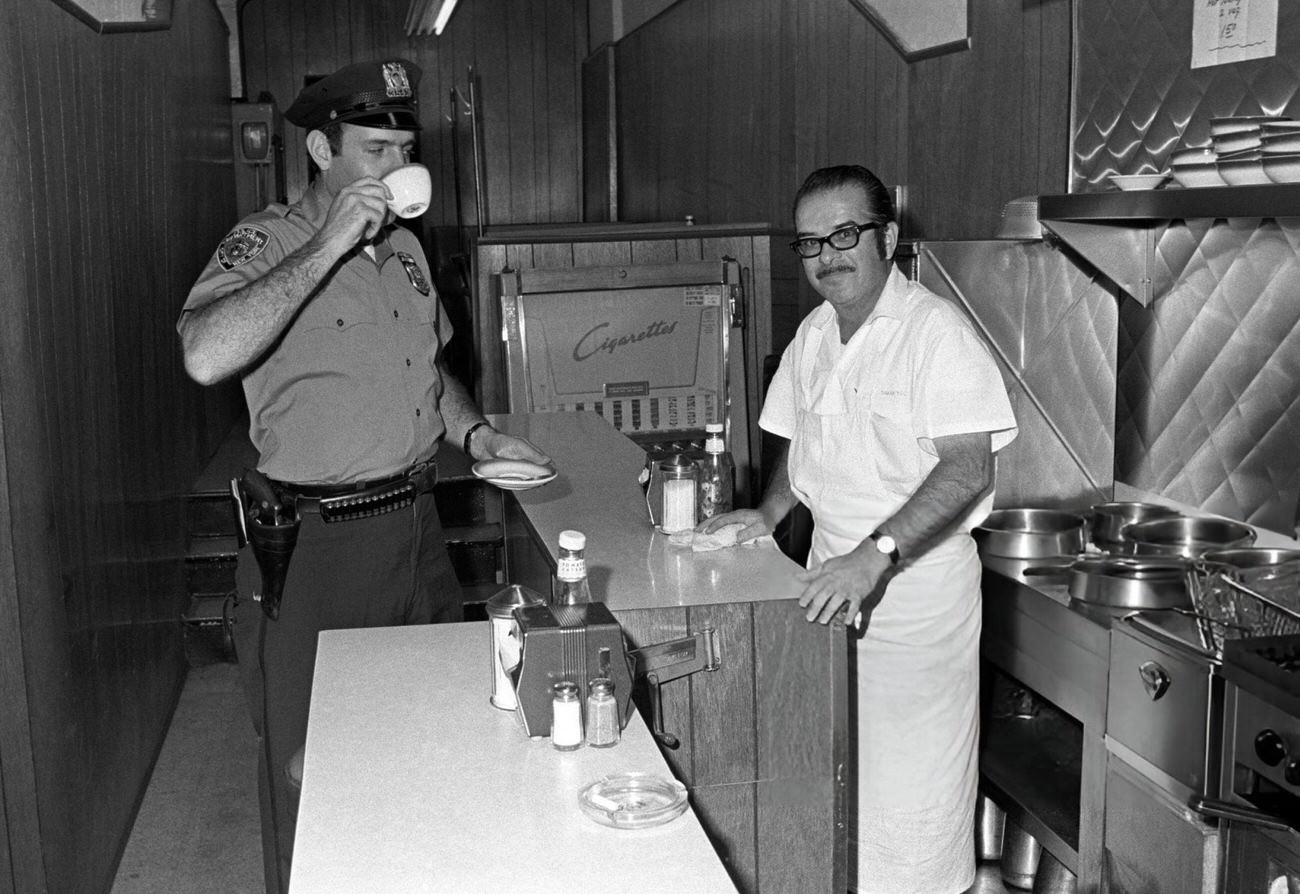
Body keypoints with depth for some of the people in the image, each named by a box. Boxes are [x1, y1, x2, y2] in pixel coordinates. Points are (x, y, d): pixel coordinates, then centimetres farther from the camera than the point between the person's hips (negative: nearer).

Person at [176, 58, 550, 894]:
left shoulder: (404, 246, 11)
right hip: (317, 543, -7)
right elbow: (205, 356, -31)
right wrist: (328, 246, -27)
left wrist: (475, 432, 6)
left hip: (418, 526, 7)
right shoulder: (266, 243, -11)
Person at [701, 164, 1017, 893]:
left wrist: (876, 555, -32)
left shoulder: (938, 333, -16)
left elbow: (968, 468, -23)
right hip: (833, 572, 7)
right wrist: (769, 512, 3)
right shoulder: (814, 335, 8)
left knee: (911, 789, 1)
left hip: (918, 581, -7)